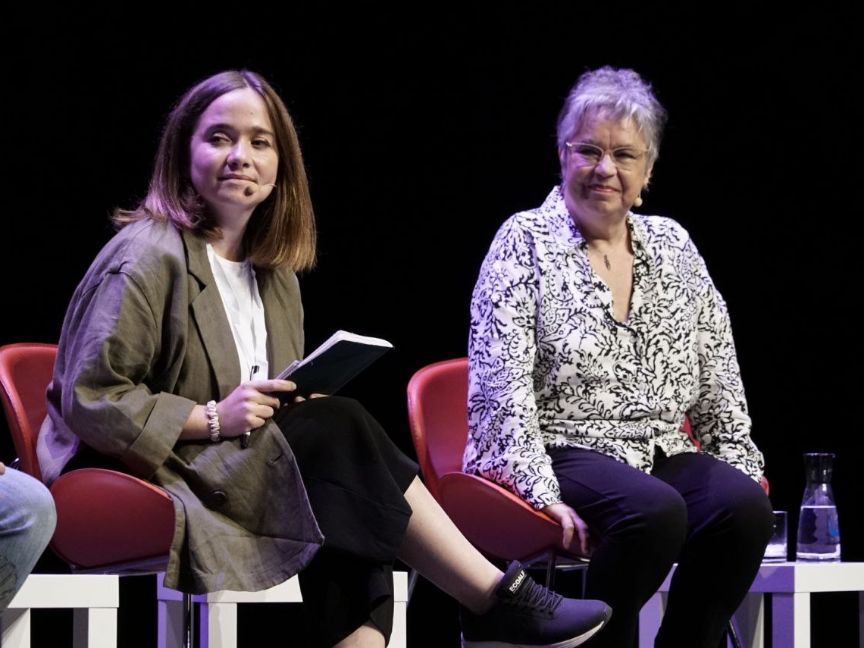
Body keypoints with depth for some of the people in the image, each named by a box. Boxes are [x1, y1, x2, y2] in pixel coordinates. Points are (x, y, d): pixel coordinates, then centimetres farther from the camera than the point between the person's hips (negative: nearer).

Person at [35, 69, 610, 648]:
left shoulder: (274, 274, 16)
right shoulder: (148, 257, -9)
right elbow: (89, 401, -15)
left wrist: (301, 401, 0)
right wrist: (213, 419, -20)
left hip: (244, 469, 7)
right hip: (134, 481, -7)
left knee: (348, 510, -25)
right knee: (338, 428, -23)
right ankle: (498, 600, -19)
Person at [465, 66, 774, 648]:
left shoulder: (672, 245, 16)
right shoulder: (525, 241, 0)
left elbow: (720, 386, 18)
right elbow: (503, 389, -9)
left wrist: (743, 467, 6)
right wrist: (542, 495, -19)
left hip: (663, 455, 5)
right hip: (564, 453, -5)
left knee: (744, 504, -26)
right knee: (655, 509, -35)